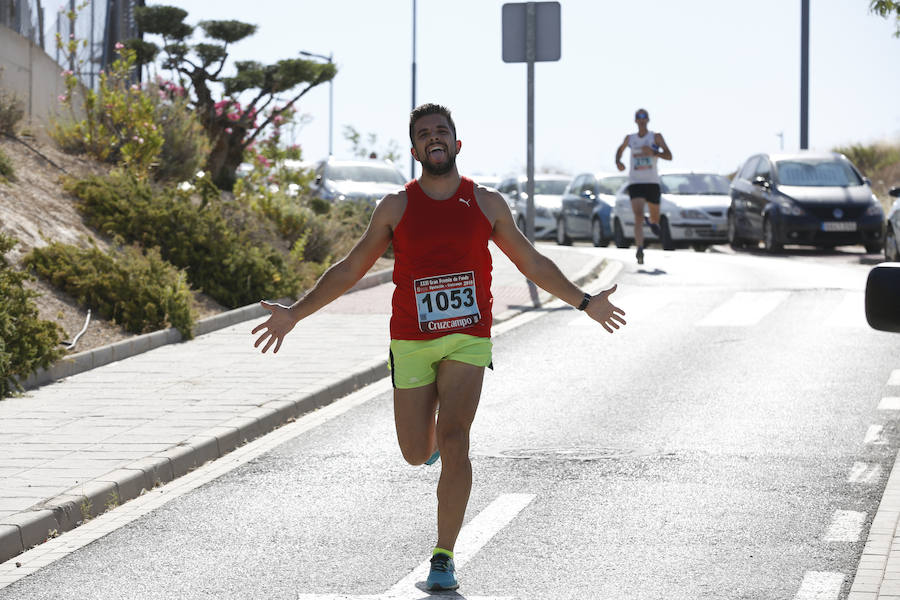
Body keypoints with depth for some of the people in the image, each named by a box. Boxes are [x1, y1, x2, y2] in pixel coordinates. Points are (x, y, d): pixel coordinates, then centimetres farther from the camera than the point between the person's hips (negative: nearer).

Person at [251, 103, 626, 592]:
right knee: (416, 455, 5)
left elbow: (532, 263, 14)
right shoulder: (395, 207, 2)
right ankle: (437, 434, 45)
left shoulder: (487, 203, 3)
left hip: (468, 340, -1)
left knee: (453, 440, -19)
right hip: (411, 344, 1)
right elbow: (349, 269, 9)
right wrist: (295, 314, 4)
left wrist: (585, 303, 9)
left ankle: (444, 557, -11)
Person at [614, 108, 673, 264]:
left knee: (655, 217, 13)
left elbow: (669, 156, -3)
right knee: (638, 215, -19)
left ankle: (652, 222, 53)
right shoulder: (630, 138, 10)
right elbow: (620, 149, 30)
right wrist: (618, 162, 9)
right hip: (635, 182, 0)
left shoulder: (656, 137, 3)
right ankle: (640, 251, -28)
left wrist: (653, 152, -20)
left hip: (652, 182, 0)